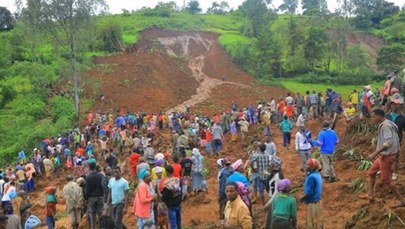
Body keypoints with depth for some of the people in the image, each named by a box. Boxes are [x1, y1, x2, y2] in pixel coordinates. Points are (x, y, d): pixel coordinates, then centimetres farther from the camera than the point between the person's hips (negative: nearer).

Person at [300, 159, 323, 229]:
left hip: (312, 203, -9)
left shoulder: (312, 177, -25)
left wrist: (302, 198, -9)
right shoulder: (317, 174, 5)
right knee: (317, 221, 19)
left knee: (312, 222, 2)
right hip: (317, 201, 9)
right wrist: (305, 198, 15)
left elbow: (309, 192, -25)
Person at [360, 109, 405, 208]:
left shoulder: (385, 126, -20)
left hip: (387, 156, -10)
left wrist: (375, 153, -28)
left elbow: (388, 142, -28)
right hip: (384, 155, 10)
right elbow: (396, 139, 15)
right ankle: (370, 195, 25)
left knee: (386, 179, -2)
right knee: (371, 172, 18)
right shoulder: (385, 125, 9)